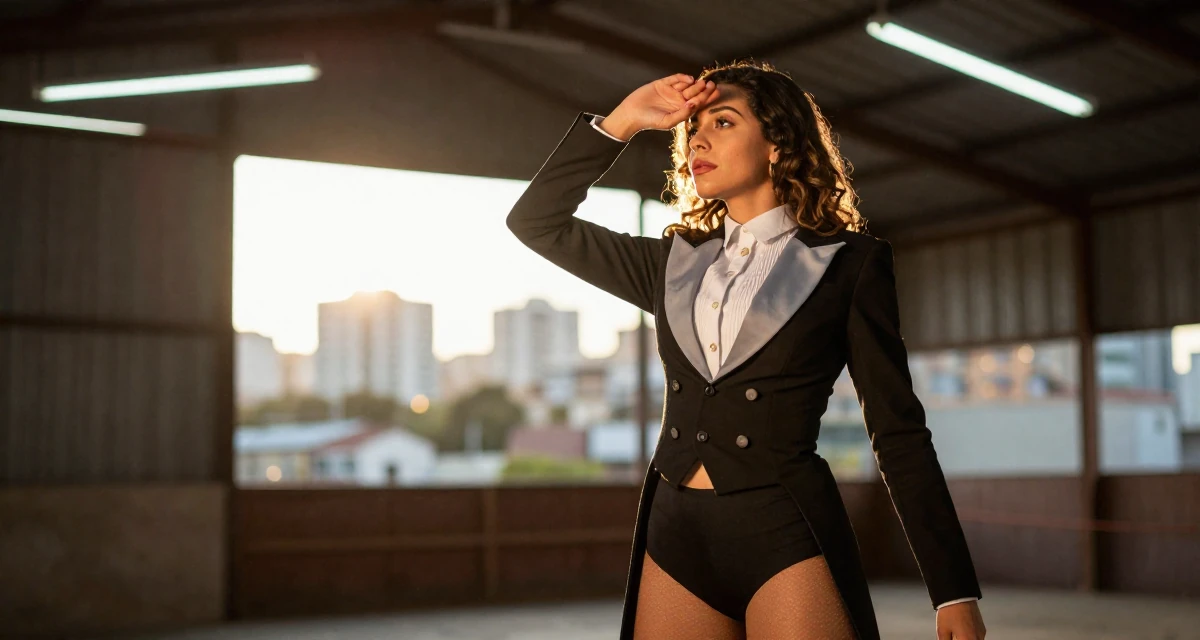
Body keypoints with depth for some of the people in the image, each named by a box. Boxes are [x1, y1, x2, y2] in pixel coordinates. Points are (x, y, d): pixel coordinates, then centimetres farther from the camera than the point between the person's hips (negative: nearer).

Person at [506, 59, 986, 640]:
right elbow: (536, 220, 17)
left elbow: (898, 431, 0)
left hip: (788, 539, -4)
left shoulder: (848, 263, 3)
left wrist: (955, 592, -5)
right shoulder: (675, 263, 15)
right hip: (674, 538, 4)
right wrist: (620, 122, 8)